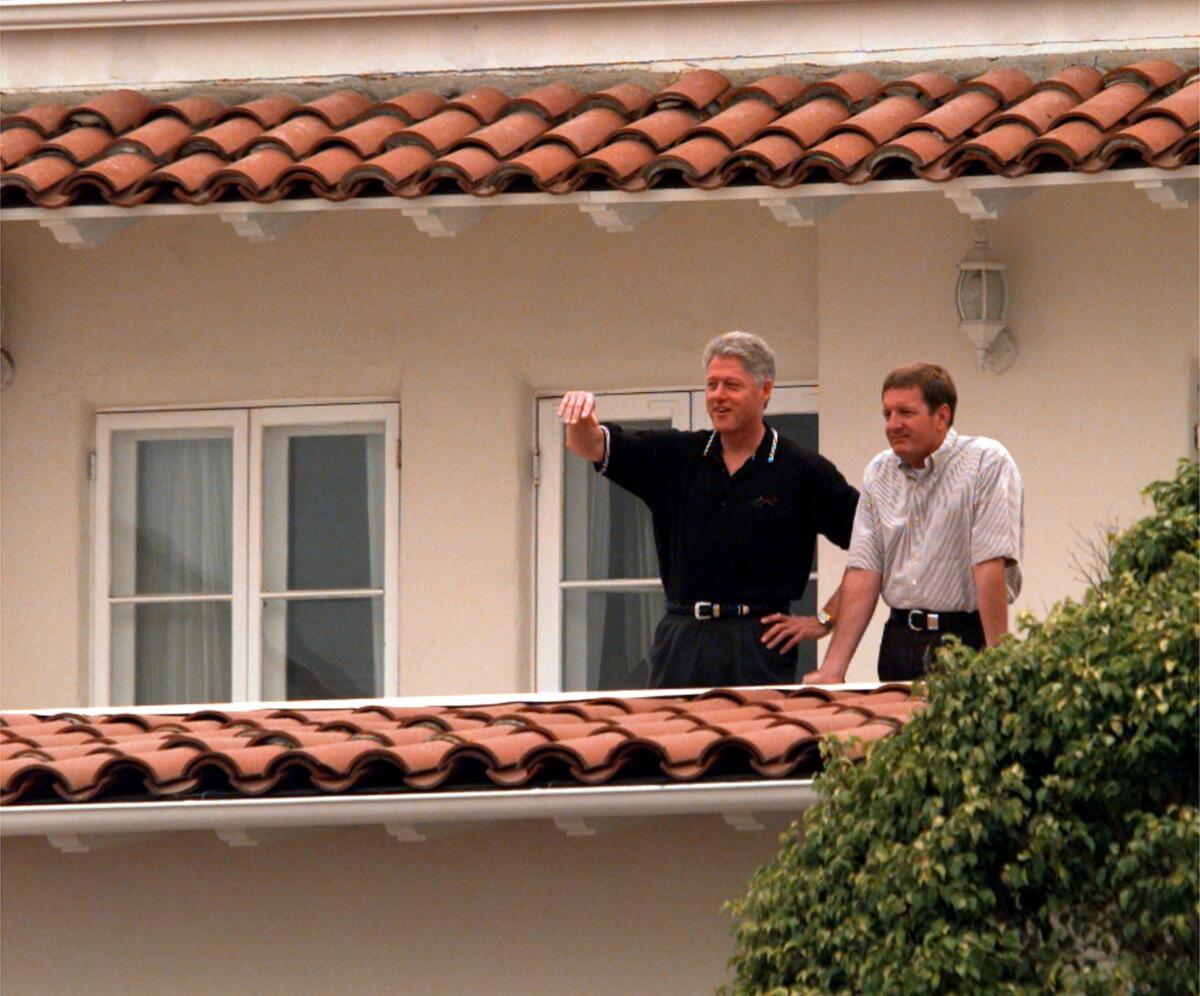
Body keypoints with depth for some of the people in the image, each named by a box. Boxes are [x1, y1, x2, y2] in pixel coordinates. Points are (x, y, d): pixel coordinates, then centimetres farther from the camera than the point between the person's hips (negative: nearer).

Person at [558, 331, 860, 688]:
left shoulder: (804, 473, 2)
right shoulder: (674, 456, 12)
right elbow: (593, 446, 4)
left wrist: (824, 620, 0)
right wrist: (581, 420, -20)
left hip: (758, 647, -3)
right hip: (680, 642, 3)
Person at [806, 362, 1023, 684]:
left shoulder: (987, 462, -7)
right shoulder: (879, 473, 11)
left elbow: (991, 566, -14)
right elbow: (863, 572, 6)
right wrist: (833, 667, -2)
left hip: (966, 635, -5)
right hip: (901, 642, 5)